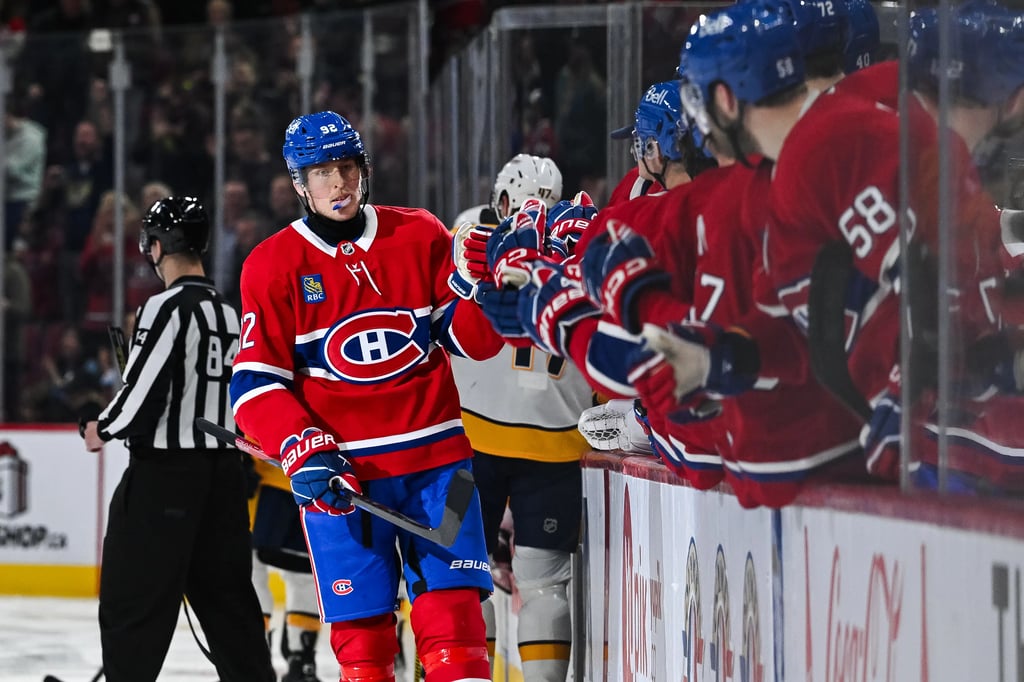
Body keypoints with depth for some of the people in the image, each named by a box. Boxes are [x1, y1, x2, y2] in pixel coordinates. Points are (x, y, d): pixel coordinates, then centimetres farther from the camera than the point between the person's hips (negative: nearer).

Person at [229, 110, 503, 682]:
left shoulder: (421, 237, 5)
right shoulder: (273, 266, 0)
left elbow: (474, 338, 7)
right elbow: (256, 383, -2)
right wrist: (304, 453, -16)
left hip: (435, 458, 1)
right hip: (341, 472, -1)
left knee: (453, 613, -6)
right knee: (361, 628, -1)